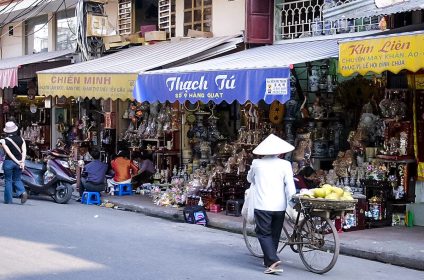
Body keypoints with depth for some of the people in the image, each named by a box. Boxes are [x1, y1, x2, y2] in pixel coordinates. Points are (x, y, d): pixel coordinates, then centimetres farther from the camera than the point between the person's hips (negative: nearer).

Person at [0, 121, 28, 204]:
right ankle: (22, 192, -8)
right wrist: (22, 161, -11)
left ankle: (8, 199, 11)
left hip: (9, 162, -3)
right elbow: (24, 151, -7)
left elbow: (9, 153, -12)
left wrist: (17, 162, -13)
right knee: (17, 179, 17)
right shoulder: (21, 139, 2)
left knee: (8, 181, 9)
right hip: (19, 162, 3)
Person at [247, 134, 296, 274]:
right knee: (275, 234, 17)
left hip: (262, 205, -2)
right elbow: (290, 187, -8)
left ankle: (273, 261, -16)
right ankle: (268, 261, 27)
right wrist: (290, 202, 3)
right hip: (279, 206, 2)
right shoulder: (285, 164, -3)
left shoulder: (257, 163, 1)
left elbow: (250, 179, 20)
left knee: (264, 234, 2)